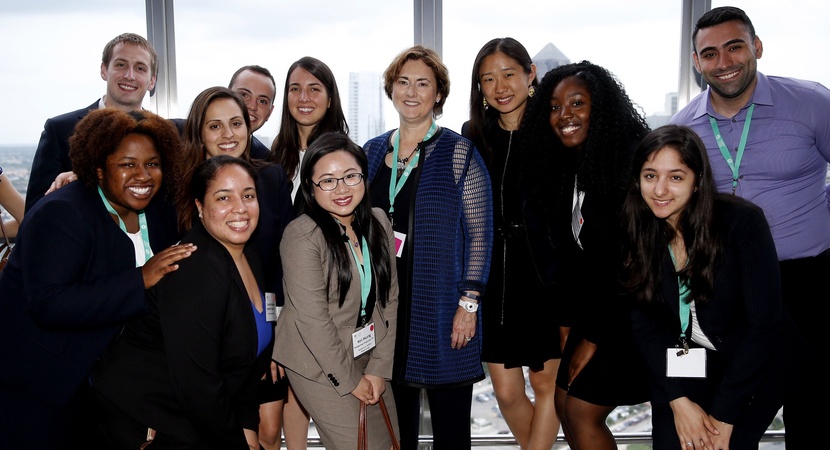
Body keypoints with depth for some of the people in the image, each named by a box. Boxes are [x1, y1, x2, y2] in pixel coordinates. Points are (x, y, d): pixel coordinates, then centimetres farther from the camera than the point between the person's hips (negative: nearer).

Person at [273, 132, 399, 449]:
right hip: (322, 364, -6)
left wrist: (379, 368, -4)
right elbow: (313, 320, -19)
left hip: (370, 356, 6)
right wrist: (350, 379, -12)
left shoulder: (378, 222, -1)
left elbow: (389, 299, 1)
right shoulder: (302, 236, -20)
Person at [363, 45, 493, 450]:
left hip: (442, 310, -4)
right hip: (385, 306, 4)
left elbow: (479, 234, -6)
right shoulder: (373, 152, 10)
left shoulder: (459, 152, -4)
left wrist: (468, 303, -12)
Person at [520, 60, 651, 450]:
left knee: (583, 413, -5)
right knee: (564, 404, 10)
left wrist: (595, 337, -14)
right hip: (587, 307, 8)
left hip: (627, 313, -7)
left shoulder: (631, 163, -18)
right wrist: (566, 320, 4)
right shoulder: (562, 166, 5)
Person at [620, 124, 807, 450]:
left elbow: (763, 326, -19)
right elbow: (643, 322, -6)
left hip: (758, 362, -2)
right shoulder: (637, 233, -10)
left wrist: (723, 416, -18)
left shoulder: (742, 223, -20)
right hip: (685, 360, 3)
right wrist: (678, 400, -15)